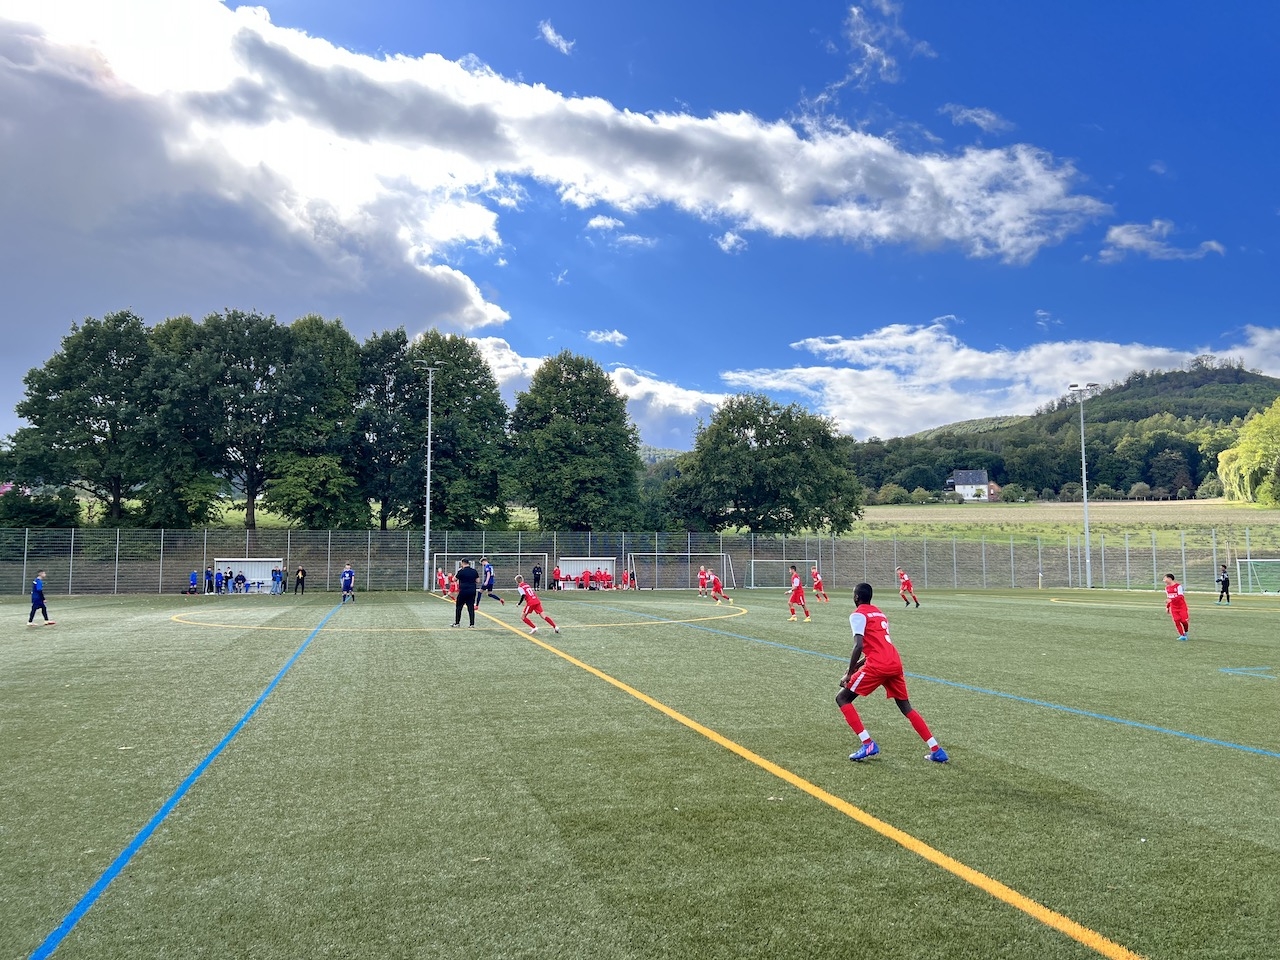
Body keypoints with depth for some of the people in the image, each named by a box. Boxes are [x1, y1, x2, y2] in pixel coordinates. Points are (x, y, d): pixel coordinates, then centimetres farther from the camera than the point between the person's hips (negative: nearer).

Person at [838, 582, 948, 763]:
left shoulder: (858, 614, -2)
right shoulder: (879, 613, 25)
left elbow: (859, 646, -14)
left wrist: (849, 674, -8)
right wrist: (856, 667, 24)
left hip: (877, 666, -8)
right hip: (895, 663, 8)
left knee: (842, 698, 4)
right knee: (905, 707, 20)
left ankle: (868, 745, -4)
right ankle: (936, 750, 15)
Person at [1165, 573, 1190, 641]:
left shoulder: (1178, 586, -15)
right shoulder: (1167, 588, 6)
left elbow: (1180, 596, -24)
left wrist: (1171, 600, -35)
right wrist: (1167, 607, 13)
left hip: (1181, 606, -5)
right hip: (1173, 607, 5)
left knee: (1183, 620, -6)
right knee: (1176, 621, -7)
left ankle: (1185, 632, 21)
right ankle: (1182, 635, -1)